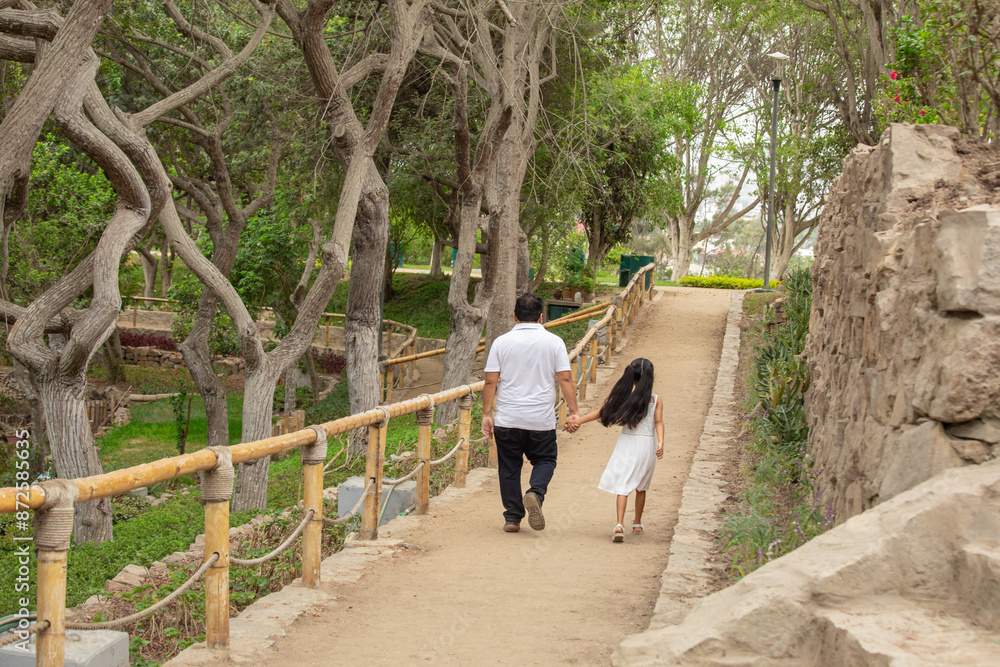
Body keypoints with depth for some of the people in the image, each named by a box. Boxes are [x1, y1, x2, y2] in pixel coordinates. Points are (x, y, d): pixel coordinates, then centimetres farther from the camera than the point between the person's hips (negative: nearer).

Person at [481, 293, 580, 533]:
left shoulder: (502, 342, 1)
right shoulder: (554, 342, 0)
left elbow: (491, 381, -2)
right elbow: (565, 379, -4)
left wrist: (486, 414, 3)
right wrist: (573, 412, 0)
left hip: (507, 420, 1)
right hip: (542, 420, 0)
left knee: (509, 467, 11)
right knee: (545, 460, 15)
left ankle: (512, 518, 12)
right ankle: (535, 494, -13)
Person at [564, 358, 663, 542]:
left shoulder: (624, 397, -2)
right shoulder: (656, 400, -2)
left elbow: (602, 412, -2)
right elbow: (658, 422, -12)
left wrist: (579, 420, 2)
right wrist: (660, 442, -18)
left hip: (627, 444, -1)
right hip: (648, 445, 1)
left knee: (622, 485, -5)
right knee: (641, 487, 18)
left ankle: (620, 524, -23)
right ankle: (637, 524, 30)